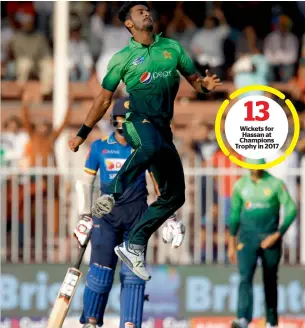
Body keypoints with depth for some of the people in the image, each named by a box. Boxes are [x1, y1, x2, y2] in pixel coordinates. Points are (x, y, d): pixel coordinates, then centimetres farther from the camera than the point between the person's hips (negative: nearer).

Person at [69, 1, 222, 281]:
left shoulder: (172, 47, 15)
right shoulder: (123, 58, 6)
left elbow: (194, 79, 18)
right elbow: (104, 100, 12)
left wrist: (205, 85, -7)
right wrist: (83, 133, 11)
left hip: (163, 126, 5)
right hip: (136, 119, -5)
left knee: (174, 196, -2)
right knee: (151, 146, -43)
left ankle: (134, 246, 4)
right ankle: (113, 194, -36)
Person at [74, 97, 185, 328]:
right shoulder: (100, 147, 3)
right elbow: (85, 182, 10)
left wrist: (171, 218, 3)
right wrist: (85, 216, 3)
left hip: (137, 216, 1)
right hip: (107, 214, -1)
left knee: (134, 273, -6)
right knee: (101, 272, -7)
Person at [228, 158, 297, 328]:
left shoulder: (275, 184, -3)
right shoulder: (241, 185, 6)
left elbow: (291, 210, -5)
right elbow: (235, 214, 14)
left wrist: (277, 235, -12)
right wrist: (232, 244, 14)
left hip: (270, 238, -1)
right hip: (247, 237, 1)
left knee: (270, 281, 6)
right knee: (245, 277, -15)